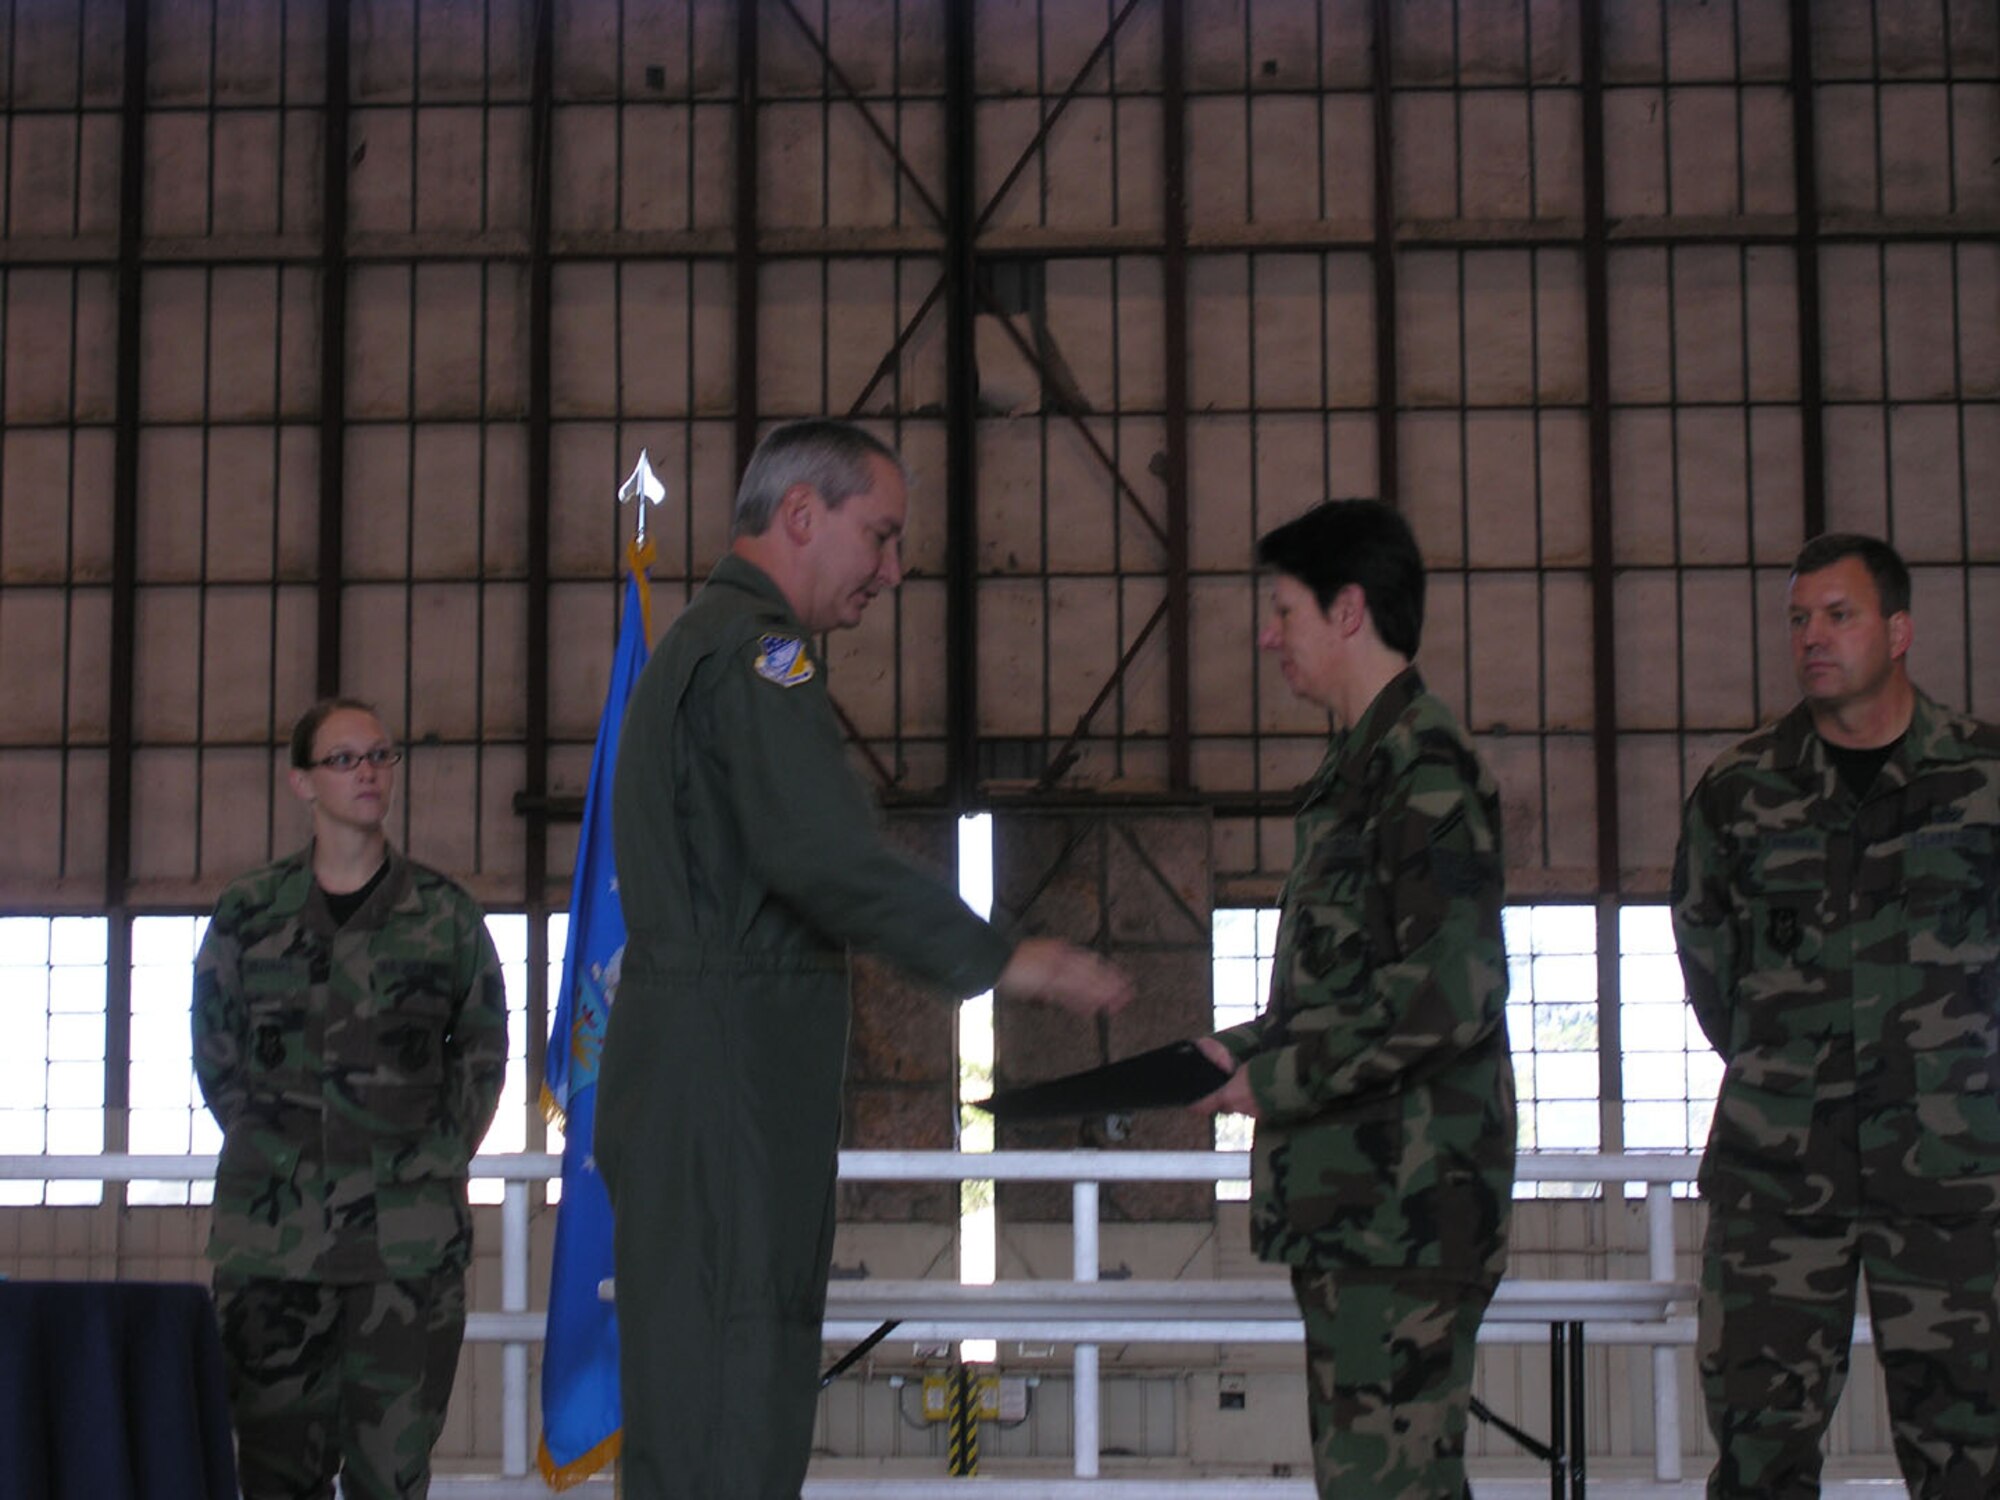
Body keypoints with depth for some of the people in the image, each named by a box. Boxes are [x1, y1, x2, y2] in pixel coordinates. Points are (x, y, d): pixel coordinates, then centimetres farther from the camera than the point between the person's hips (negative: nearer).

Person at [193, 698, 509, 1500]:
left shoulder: (445, 914, 7)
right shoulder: (248, 913, 8)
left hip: (411, 1239, 0)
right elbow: (217, 1058, 14)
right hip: (273, 1231, 1)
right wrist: (273, 1160, 8)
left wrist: (436, 1165, 6)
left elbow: (482, 1054, 13)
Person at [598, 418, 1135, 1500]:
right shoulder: (754, 648, -11)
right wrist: (1000, 962, -18)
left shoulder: (693, 646, 23)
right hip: (728, 1070, -11)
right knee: (728, 1383, -10)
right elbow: (825, 853, -22)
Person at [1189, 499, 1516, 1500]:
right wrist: (1244, 1049, 12)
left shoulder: (1424, 766, -13)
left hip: (1407, 1201, -11)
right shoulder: (1360, 762, 19)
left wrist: (1278, 1078, -15)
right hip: (1354, 1195, 11)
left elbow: (1451, 992, -22)